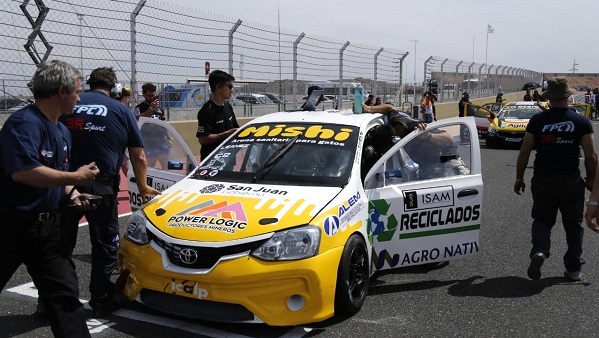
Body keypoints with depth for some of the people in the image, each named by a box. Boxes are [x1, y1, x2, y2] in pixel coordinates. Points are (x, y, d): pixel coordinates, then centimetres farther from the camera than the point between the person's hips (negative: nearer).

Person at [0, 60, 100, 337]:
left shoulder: (62, 132, 12)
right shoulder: (24, 122, -17)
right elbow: (23, 172, -30)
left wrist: (72, 196, 5)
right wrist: (75, 177, -21)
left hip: (48, 225, 8)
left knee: (64, 293, 5)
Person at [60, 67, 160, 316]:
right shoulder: (120, 111, 5)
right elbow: (138, 156, 8)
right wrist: (143, 187, 22)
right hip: (100, 187, -2)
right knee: (105, 244, 11)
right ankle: (102, 300, 16)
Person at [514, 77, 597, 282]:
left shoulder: (537, 120, -2)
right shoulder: (581, 121, -2)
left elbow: (524, 152, -4)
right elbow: (590, 155, -7)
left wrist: (519, 178, 6)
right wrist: (591, 179, 7)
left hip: (542, 180, 0)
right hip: (571, 181, 0)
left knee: (542, 220, 13)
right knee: (573, 224, 13)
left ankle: (539, 251, -13)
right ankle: (573, 269, 18)